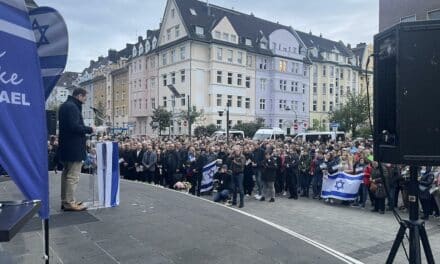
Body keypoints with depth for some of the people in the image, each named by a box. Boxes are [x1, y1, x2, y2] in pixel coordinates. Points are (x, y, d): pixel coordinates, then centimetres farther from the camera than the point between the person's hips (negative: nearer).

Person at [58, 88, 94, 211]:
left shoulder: (65, 105, 18)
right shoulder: (72, 107, -15)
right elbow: (74, 126, -24)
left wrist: (85, 129, 11)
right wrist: (89, 129, -11)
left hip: (66, 146, 11)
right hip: (74, 147, -11)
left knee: (66, 174, 15)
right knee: (73, 176, -6)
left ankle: (65, 201, 22)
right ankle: (69, 203, -2)